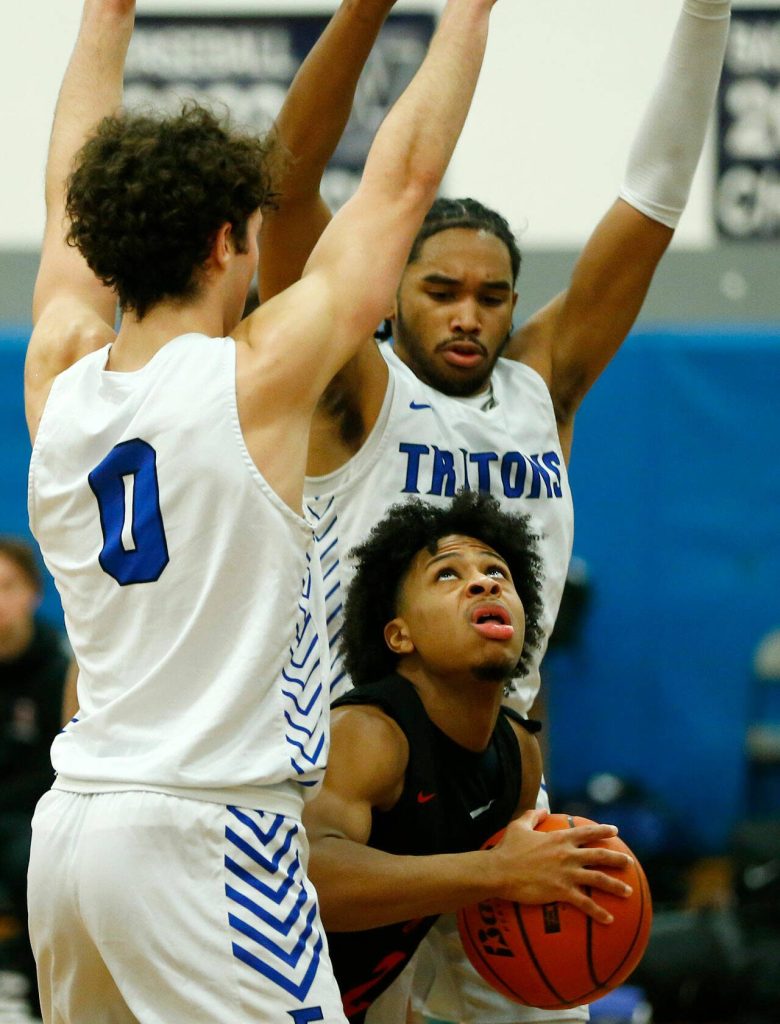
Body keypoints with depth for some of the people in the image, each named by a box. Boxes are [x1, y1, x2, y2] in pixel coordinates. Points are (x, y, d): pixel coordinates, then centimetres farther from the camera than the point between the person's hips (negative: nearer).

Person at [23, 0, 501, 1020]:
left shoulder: (62, 380, 6)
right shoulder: (255, 380, -10)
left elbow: (77, 192, 22)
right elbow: (404, 179, -3)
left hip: (71, 824, 7)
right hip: (204, 833, -7)